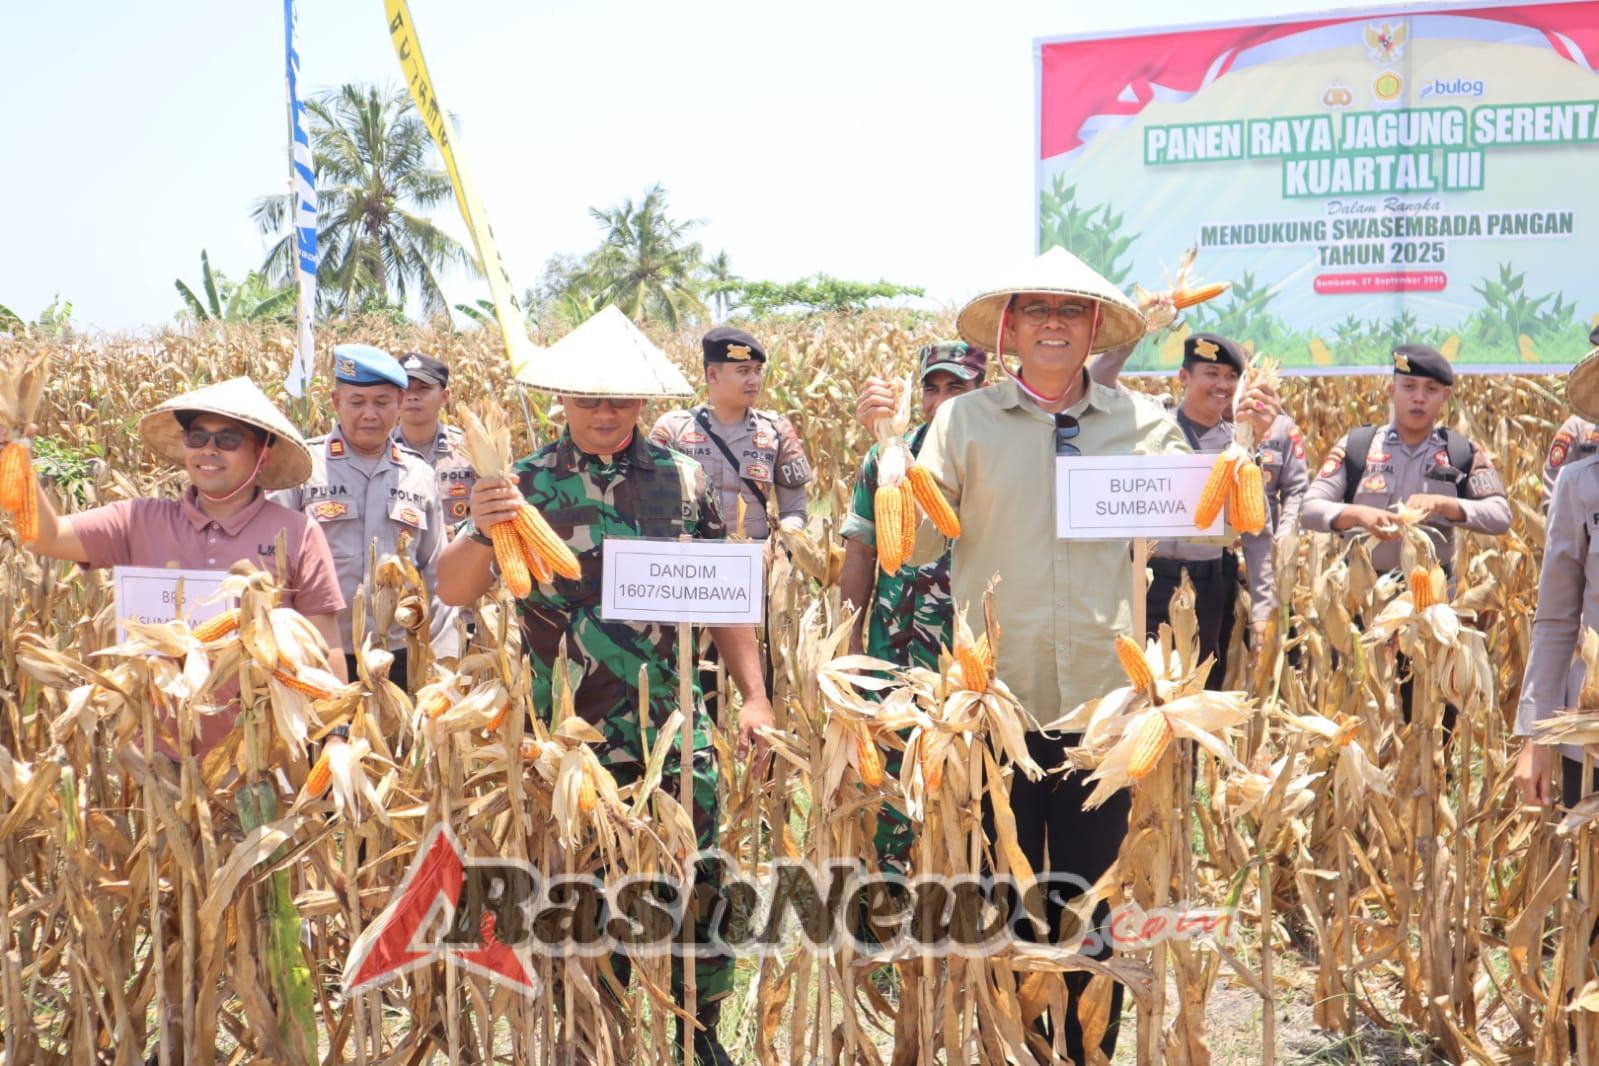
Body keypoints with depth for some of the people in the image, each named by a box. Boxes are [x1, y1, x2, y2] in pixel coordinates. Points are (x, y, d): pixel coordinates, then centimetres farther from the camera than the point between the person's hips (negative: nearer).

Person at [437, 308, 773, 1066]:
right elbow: (453, 592, -7)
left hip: (668, 725, 1)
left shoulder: (683, 481, 3)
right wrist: (483, 530, -27)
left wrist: (753, 695, 3)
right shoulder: (525, 485, -1)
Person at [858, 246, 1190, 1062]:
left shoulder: (1141, 424, 6)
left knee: (1092, 897, 11)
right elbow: (914, 544, -4)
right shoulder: (966, 421, 1)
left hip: (1099, 695, 1)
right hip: (996, 694, -1)